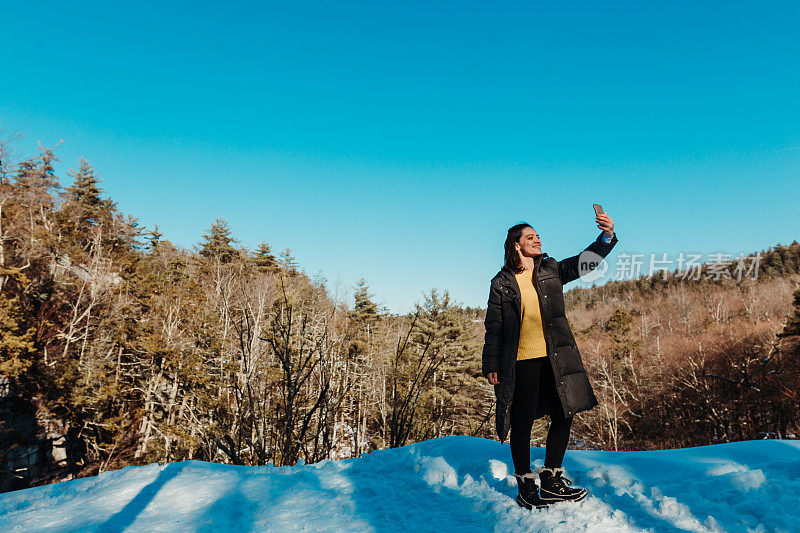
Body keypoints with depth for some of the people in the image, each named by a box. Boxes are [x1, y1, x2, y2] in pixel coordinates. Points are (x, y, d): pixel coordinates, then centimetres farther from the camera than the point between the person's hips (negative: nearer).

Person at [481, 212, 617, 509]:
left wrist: (607, 236, -17)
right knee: (523, 423, 3)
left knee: (564, 416, 6)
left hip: (555, 359, 4)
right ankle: (526, 487, 20)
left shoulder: (551, 270, 10)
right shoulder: (501, 283, 0)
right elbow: (493, 327, 1)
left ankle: (551, 482, 23)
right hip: (520, 362, -4)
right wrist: (491, 365, -2)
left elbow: (585, 262, 1)